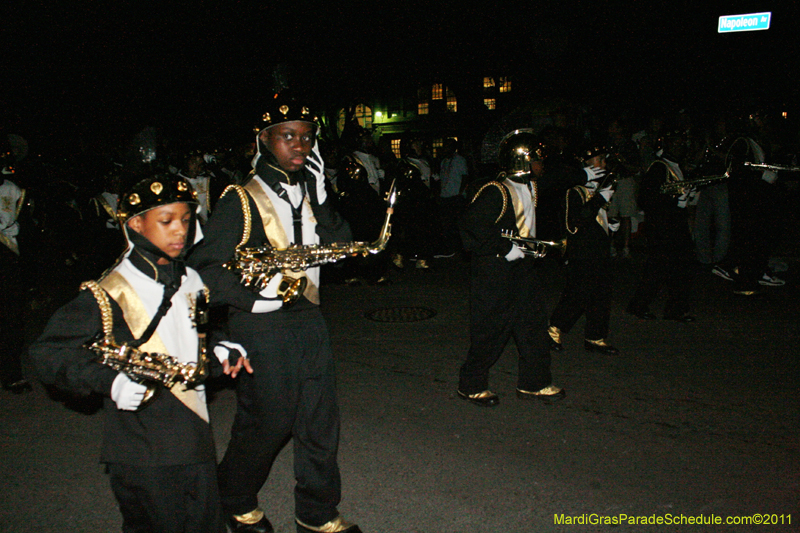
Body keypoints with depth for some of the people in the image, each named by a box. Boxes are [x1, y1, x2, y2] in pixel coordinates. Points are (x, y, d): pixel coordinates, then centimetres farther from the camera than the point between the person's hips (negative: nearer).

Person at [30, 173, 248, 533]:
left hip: (197, 438, 6)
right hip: (142, 452, -5)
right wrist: (109, 382, -24)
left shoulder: (192, 283, 9)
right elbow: (48, 352, -11)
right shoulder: (108, 295, -11)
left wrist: (221, 350, 3)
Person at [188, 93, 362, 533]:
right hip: (261, 328, -6)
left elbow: (338, 244, 4)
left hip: (309, 319, 6)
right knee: (267, 421, 8)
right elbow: (204, 266, -13)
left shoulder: (308, 189, 9)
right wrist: (251, 298, -21)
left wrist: (320, 197, -5)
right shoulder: (241, 199, -11)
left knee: (320, 419, 12)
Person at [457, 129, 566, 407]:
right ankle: (471, 386, 17)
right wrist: (507, 244, -20)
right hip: (494, 271, -9)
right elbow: (471, 228, -22)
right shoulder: (494, 192, -19)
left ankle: (533, 383, 27)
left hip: (523, 267, 9)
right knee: (491, 328, -1)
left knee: (533, 320, 12)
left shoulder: (531, 186, 9)